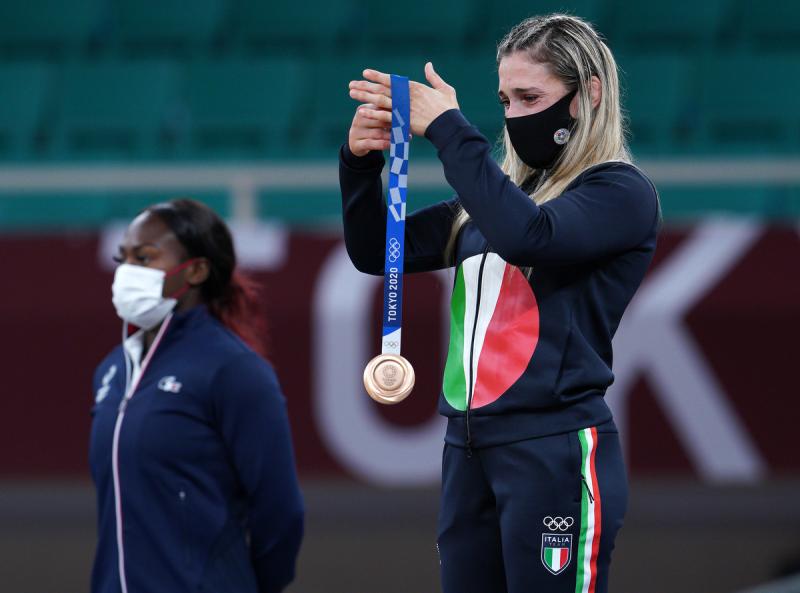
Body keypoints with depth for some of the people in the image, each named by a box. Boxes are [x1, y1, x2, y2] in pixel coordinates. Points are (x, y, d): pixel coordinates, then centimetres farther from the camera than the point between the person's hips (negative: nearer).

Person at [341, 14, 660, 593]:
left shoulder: (622, 193, -5)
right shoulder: (499, 190, 15)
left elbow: (526, 236, -25)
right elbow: (375, 252, 15)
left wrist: (448, 130, -20)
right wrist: (361, 163, -3)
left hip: (556, 450, -7)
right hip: (468, 447, 7)